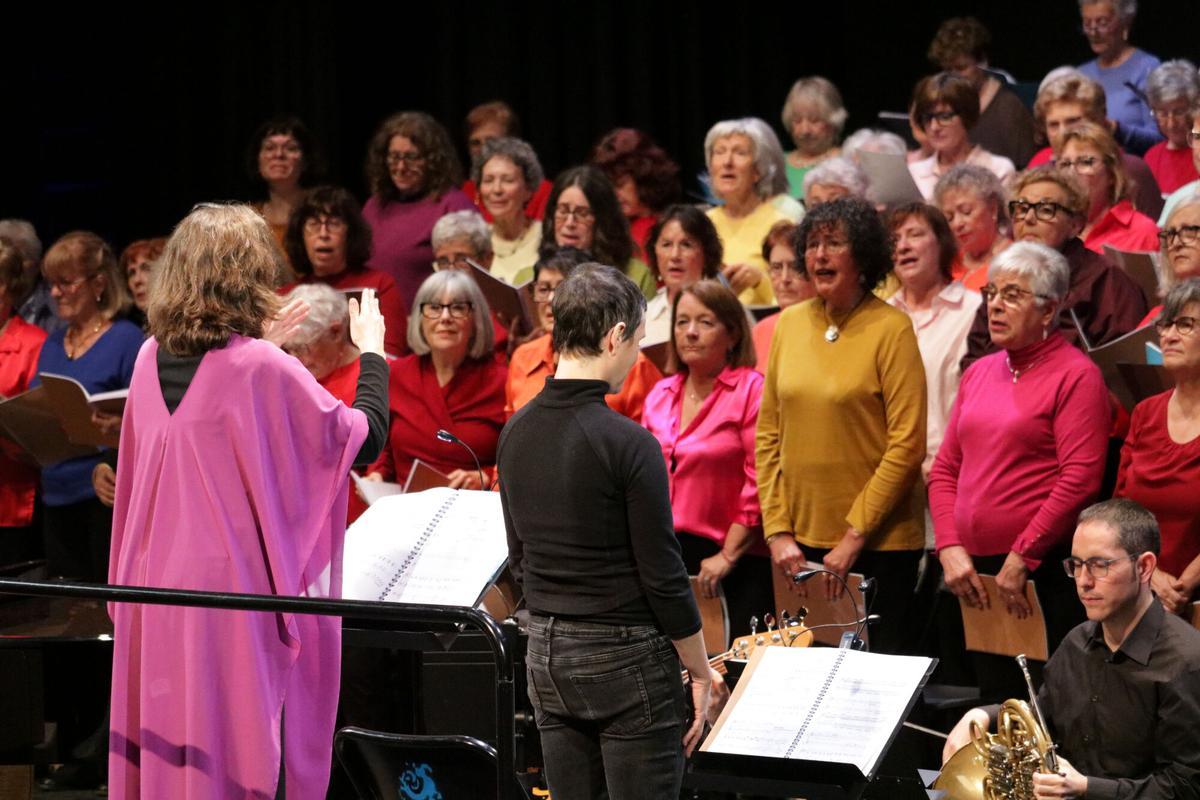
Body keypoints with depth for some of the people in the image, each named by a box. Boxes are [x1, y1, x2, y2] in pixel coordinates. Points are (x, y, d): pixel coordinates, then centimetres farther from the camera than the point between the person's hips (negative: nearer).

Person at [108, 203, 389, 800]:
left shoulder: (150, 360, 3)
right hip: (241, 593, -6)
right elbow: (364, 437, -8)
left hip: (156, 599, 6)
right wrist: (372, 350, 8)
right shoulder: (263, 369, -16)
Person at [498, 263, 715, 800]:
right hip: (626, 657, -7)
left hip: (546, 655, 7)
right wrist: (699, 674, -5)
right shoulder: (628, 443, -17)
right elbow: (663, 575, -14)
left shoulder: (516, 434, 3)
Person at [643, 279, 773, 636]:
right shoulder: (660, 396, 14)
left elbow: (758, 484, -11)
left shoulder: (752, 391, -7)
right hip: (666, 558, 6)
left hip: (735, 556, -6)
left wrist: (728, 556, -13)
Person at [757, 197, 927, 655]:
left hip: (879, 543, -5)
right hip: (801, 542, 5)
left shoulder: (891, 329, -9)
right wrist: (777, 530, 0)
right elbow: (768, 435, 9)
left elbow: (906, 445, -12)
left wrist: (854, 537, -13)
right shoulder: (790, 324, 7)